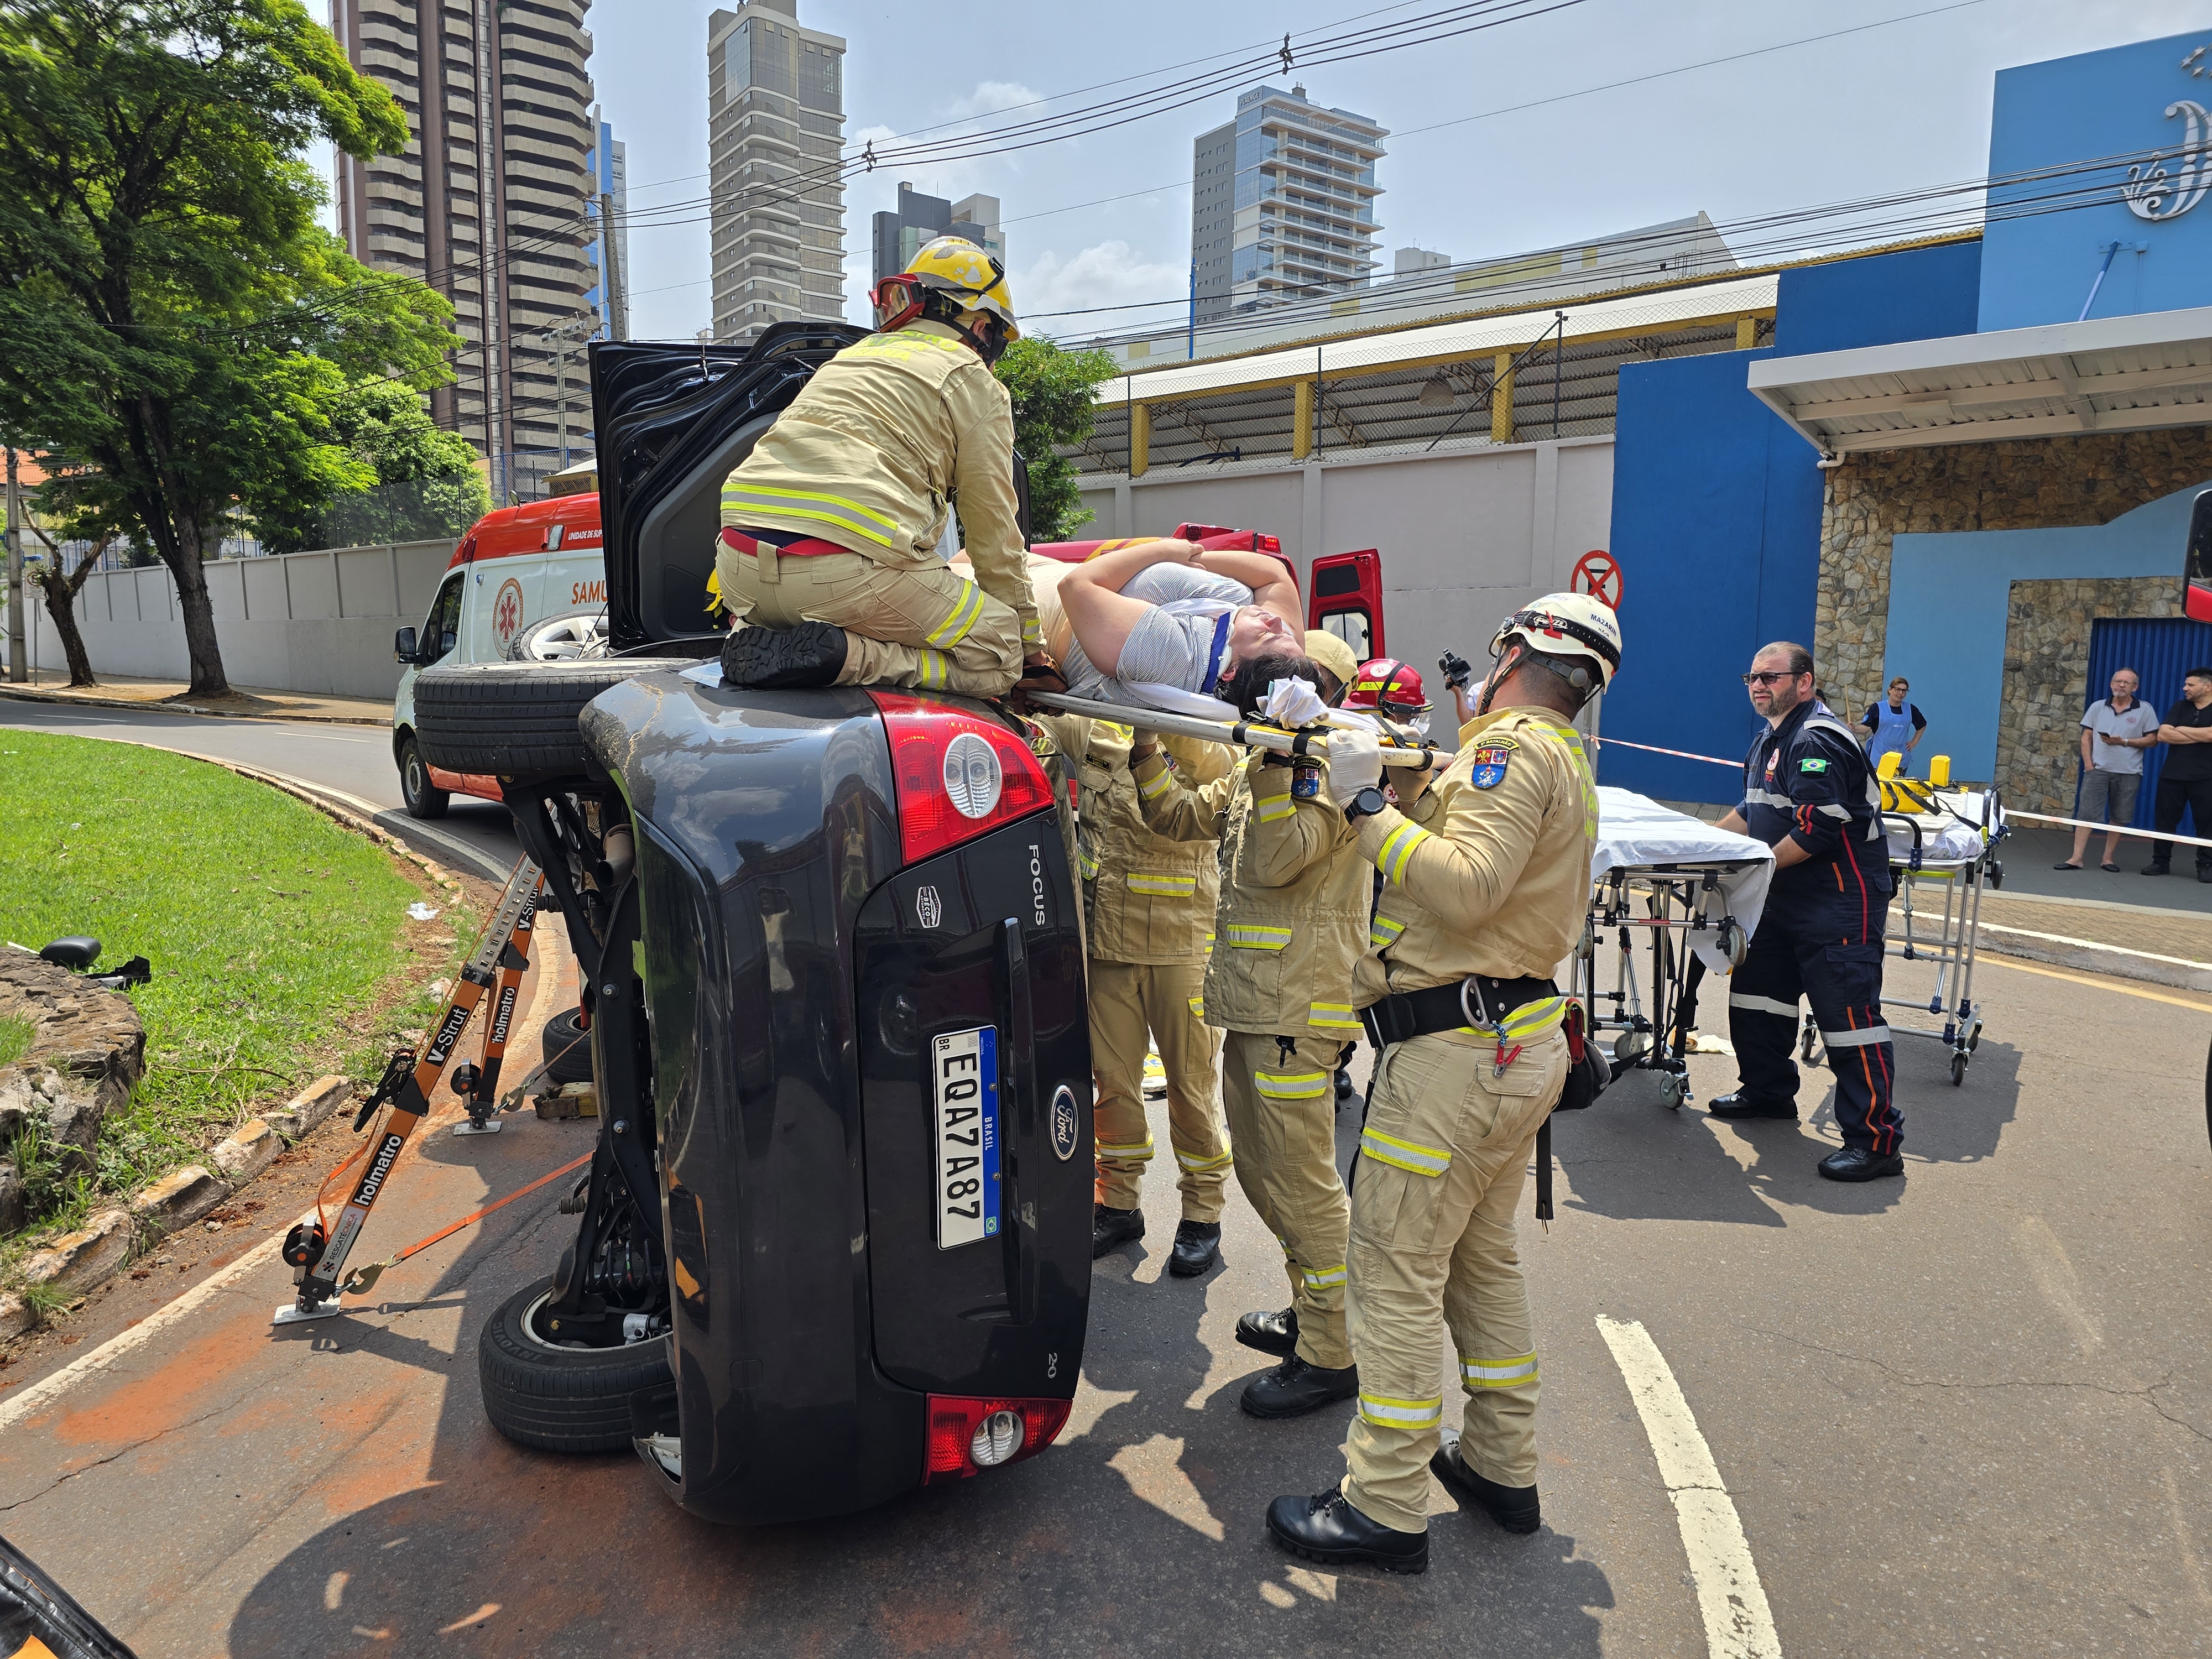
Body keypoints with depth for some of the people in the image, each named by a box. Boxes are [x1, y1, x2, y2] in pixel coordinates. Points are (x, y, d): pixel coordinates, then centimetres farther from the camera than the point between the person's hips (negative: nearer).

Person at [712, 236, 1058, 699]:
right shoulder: (974, 383, 11)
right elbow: (994, 530, 10)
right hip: (849, 568, -7)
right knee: (996, 660, 5)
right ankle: (844, 655, -17)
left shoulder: (850, 356, 32)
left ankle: (754, 641, 6)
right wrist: (1030, 648, 20)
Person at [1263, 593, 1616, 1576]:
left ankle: (1385, 1507, 5)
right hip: (1521, 1047, 11)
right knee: (1482, 1260, 19)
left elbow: (1467, 885, -25)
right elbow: (1448, 835, 20)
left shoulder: (1513, 748, -12)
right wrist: (1401, 781, 10)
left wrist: (1368, 807, -20)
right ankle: (1502, 1468, 30)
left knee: (1397, 1272, -4)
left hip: (1458, 1052, -11)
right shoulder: (1558, 758, 21)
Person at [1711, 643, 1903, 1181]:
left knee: (1848, 1010, -11)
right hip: (1786, 896, 11)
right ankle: (1768, 1092, 34)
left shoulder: (1819, 742, -19)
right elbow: (1753, 812, 25)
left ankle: (1876, 1140, -6)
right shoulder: (1769, 739, 15)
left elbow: (1816, 833, -25)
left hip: (1841, 899, -11)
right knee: (1755, 992, 17)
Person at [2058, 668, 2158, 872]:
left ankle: (2108, 858, 14)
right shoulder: (2098, 707, 8)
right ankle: (2076, 858, -6)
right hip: (2098, 769, 1)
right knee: (2086, 813, -5)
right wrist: (2088, 764, -3)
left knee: (2119, 818, 5)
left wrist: (2124, 742, -13)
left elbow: (2152, 739, 0)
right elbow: (2086, 737, 7)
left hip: (2129, 772, -1)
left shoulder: (2144, 711, 3)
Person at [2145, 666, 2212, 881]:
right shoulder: (2180, 707, 10)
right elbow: (2163, 735, -3)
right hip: (2172, 775, 3)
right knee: (2165, 820, 6)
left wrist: (2182, 730, -6)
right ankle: (2161, 861, 15)